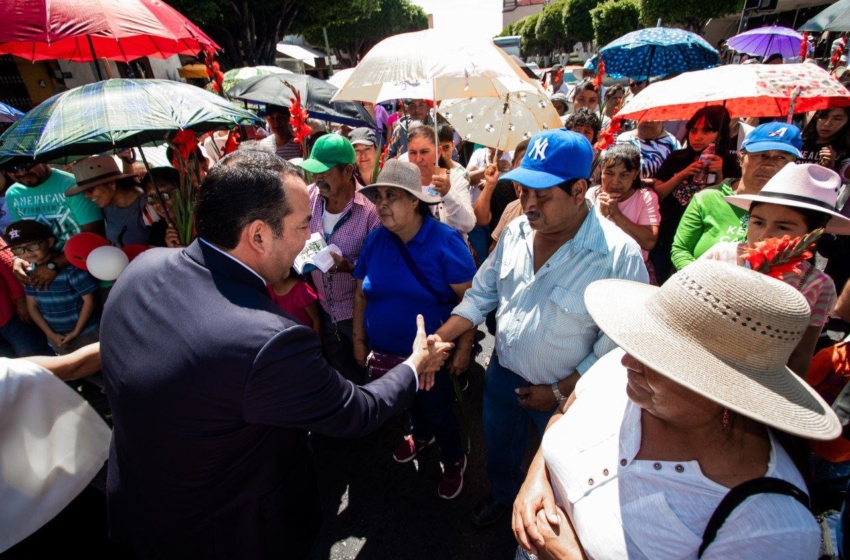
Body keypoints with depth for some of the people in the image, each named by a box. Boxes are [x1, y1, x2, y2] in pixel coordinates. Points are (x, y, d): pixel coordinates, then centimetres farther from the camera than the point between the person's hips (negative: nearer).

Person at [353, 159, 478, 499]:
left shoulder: (445, 242, -20)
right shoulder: (375, 241, -6)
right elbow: (361, 294, 3)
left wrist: (464, 348, -18)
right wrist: (358, 339, 5)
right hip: (385, 353, 5)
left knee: (438, 412, 14)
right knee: (410, 401, 28)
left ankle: (454, 462, 44)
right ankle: (421, 435, 60)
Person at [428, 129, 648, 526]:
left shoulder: (620, 255, -26)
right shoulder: (516, 231, -8)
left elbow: (618, 344, -22)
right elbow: (481, 292, -1)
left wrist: (559, 392, -18)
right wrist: (440, 338, -12)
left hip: (566, 392, -4)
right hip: (502, 373, 5)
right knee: (499, 449, 30)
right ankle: (503, 495, 62)